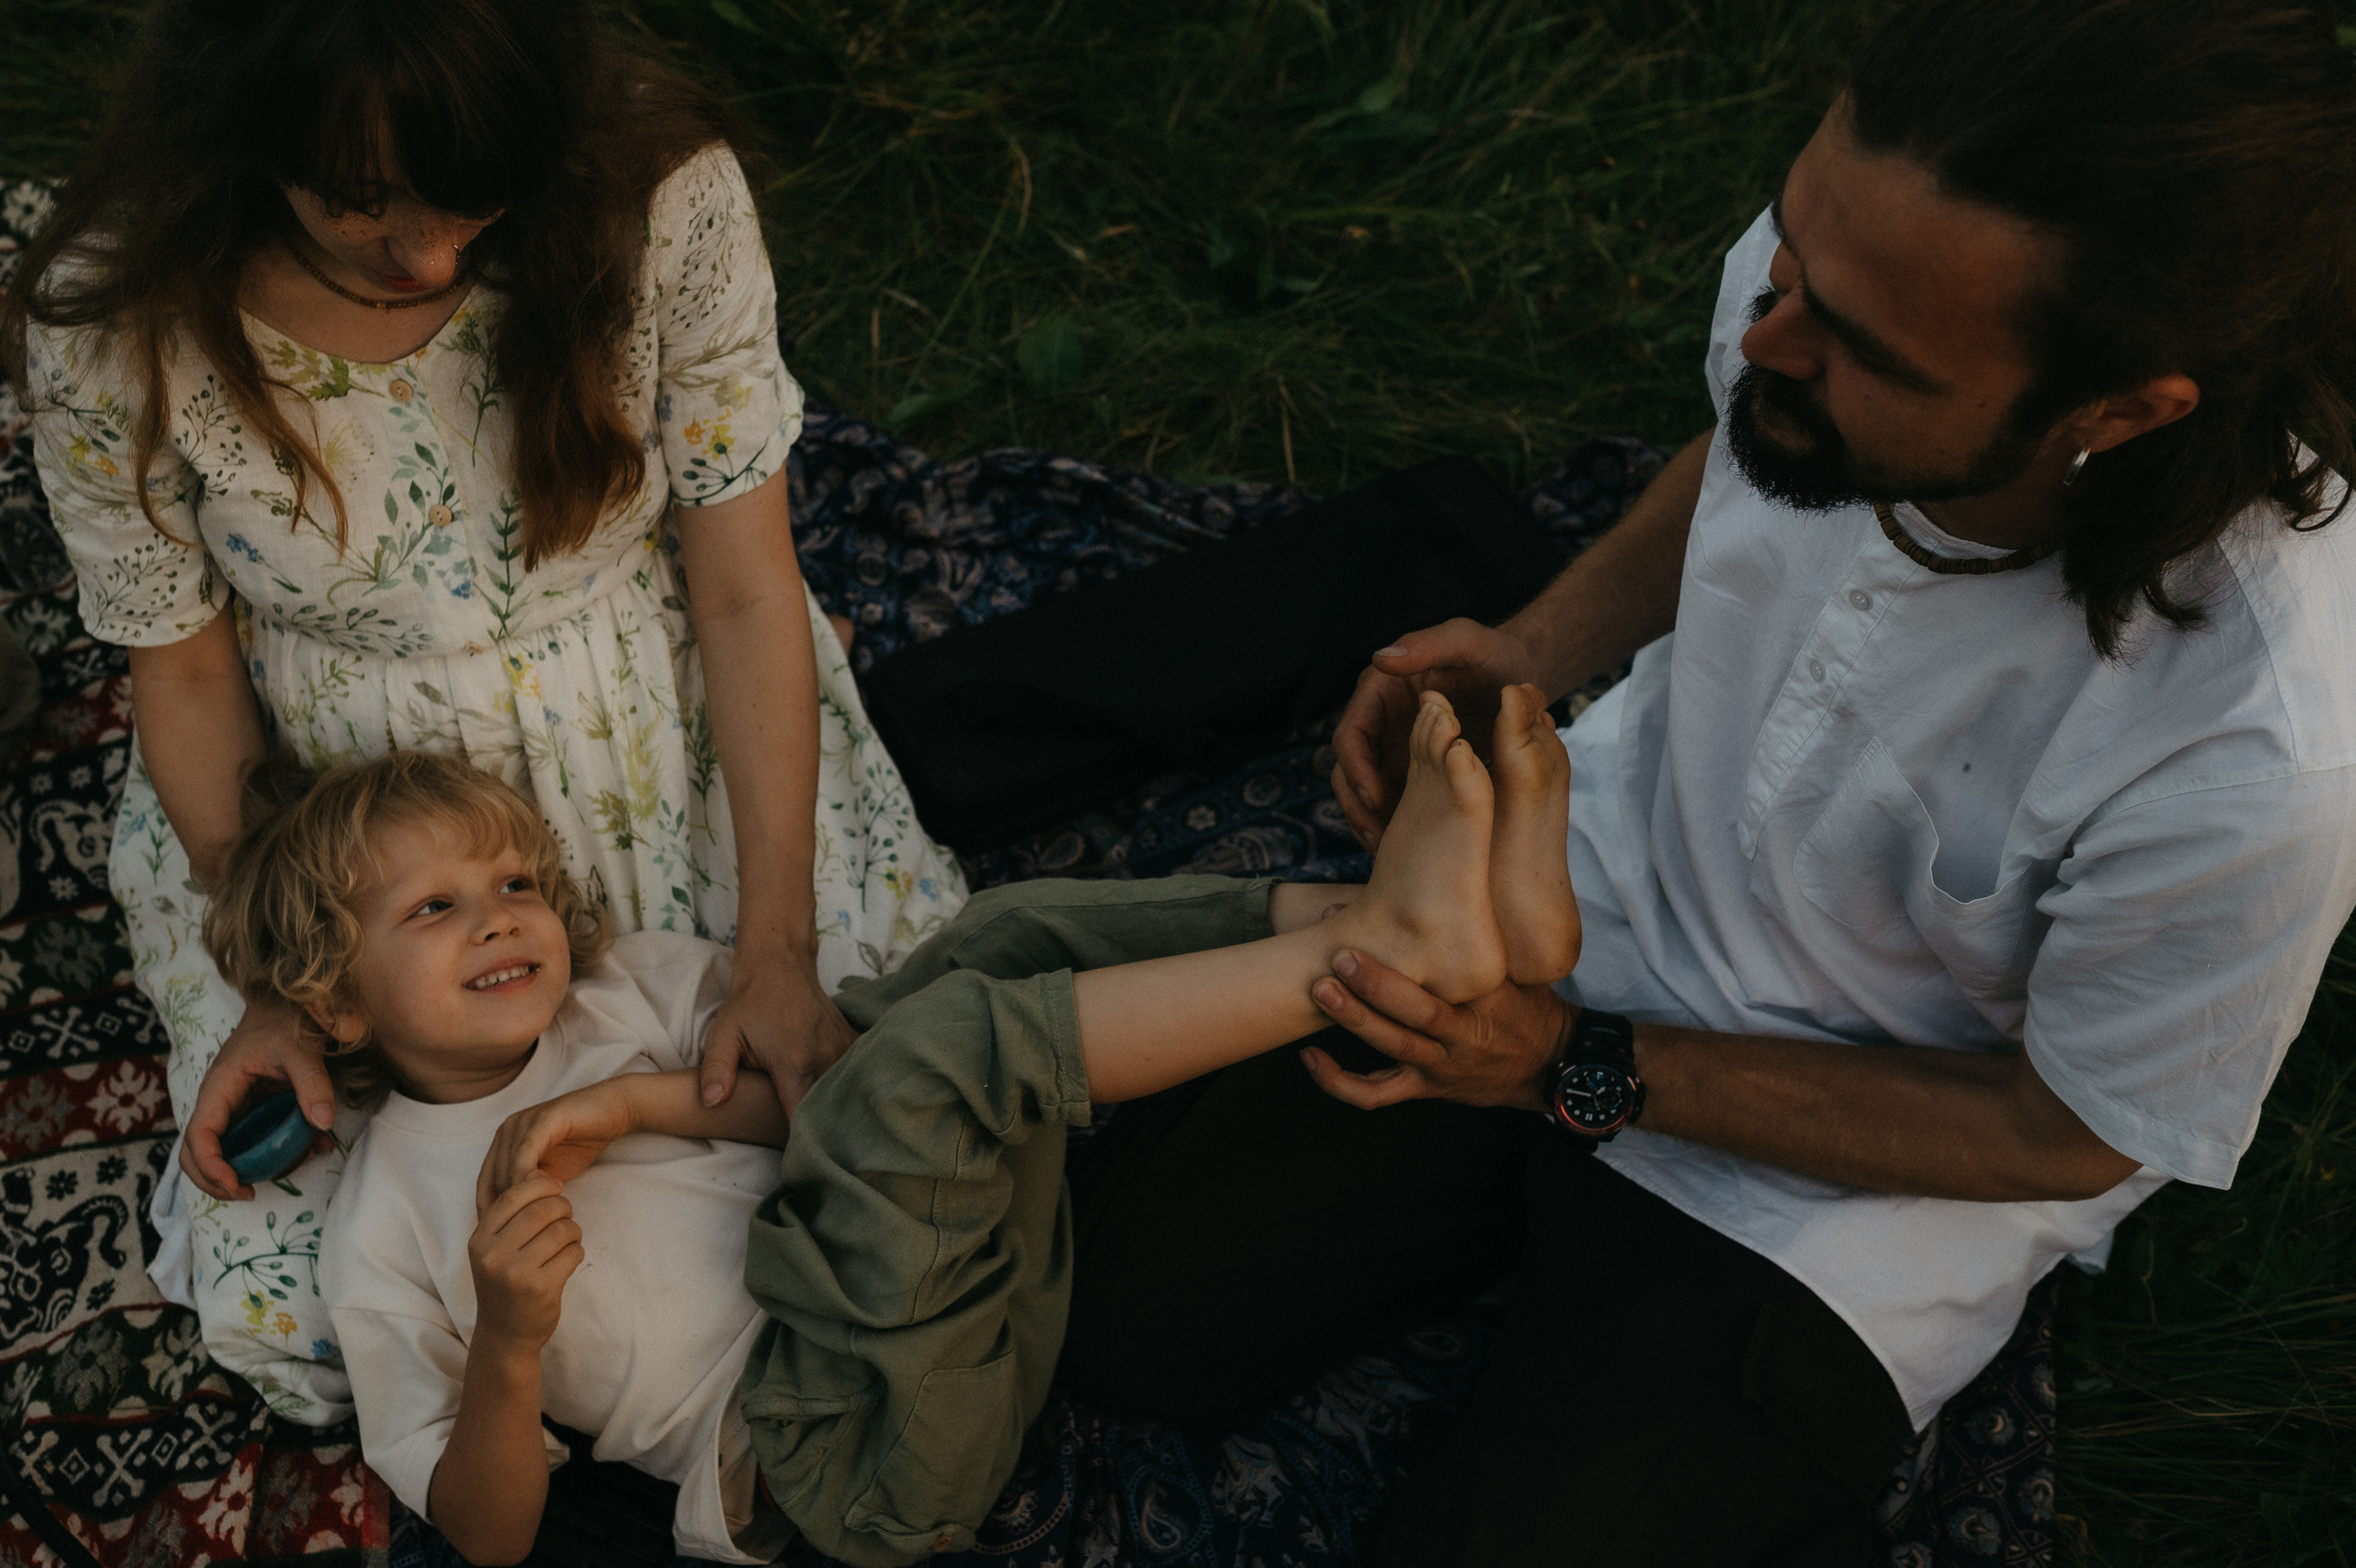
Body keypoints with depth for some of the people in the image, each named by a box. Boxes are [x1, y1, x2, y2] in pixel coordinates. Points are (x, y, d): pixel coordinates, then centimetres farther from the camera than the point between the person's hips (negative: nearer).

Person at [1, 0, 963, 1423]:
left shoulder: (663, 188, -23)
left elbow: (747, 587, -16)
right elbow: (187, 668, -6)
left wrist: (776, 952, -18)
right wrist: (272, 983, -14)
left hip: (669, 749, 1)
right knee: (290, 1300, -8)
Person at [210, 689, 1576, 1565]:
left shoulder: (625, 984, 18)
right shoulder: (384, 1242, 5)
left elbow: (820, 1077, 6)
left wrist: (634, 1100, -10)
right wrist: (507, 1346, -18)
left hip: (970, 1268, 6)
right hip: (836, 1444, -6)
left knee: (1013, 940, -11)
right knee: (937, 1043, -28)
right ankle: (1389, 945, -31)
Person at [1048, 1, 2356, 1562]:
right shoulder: (1828, 260, -23)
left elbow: (2060, 1135, -18)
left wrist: (1582, 1069, -21)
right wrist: (1534, 654, -12)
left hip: (1865, 1170, -4)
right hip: (1609, 865, 5)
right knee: (1136, 1317, 3)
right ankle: (1519, 1203, 25)